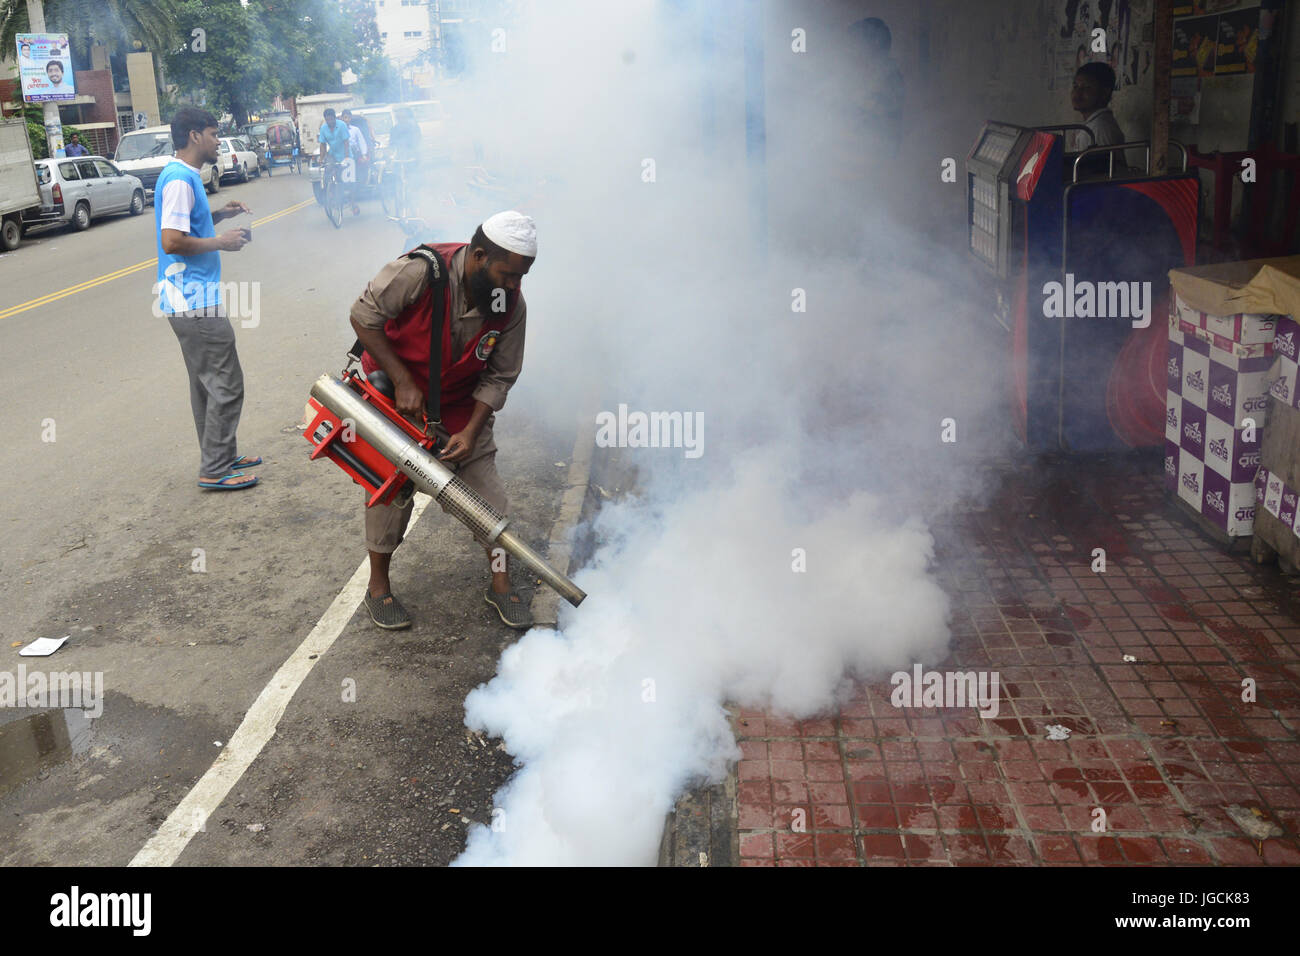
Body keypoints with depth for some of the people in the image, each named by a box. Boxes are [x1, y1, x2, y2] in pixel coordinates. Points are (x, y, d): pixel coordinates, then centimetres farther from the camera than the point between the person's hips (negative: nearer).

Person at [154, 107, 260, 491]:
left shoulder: (184, 176, 15)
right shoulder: (179, 179, -17)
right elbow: (172, 241, -24)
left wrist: (218, 215, 13)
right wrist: (221, 242, -14)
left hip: (192, 298, 11)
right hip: (194, 300, -11)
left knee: (207, 383, 17)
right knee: (226, 386, -6)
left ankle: (221, 456, 28)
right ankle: (214, 470, 0)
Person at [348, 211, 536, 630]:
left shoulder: (512, 306, -17)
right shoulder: (421, 271, -30)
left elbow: (499, 377, -8)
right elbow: (363, 316, -21)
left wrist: (471, 431, -19)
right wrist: (403, 383, -24)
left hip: (460, 403, 3)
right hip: (394, 392, -3)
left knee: (487, 490, 0)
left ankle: (500, 584, 17)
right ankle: (379, 586, 21)